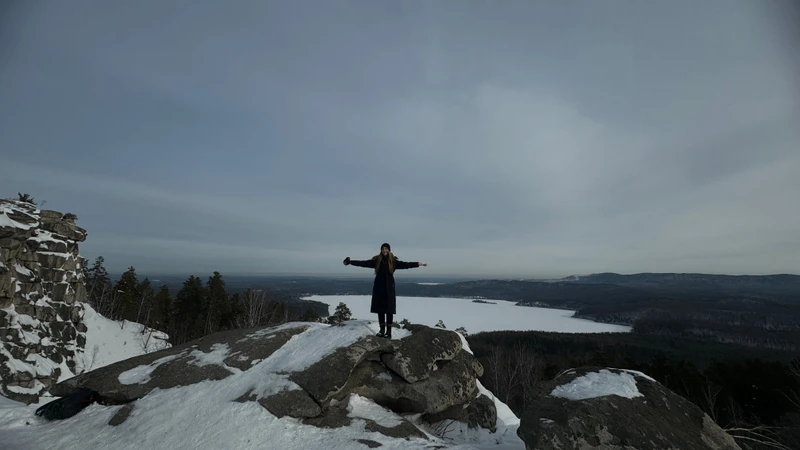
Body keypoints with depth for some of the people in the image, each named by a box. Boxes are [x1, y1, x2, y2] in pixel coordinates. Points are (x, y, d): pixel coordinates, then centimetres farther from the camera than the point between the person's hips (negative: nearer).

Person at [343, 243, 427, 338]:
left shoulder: (393, 261, 0)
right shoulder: (376, 260, 3)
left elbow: (405, 264, -5)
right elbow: (364, 263, 0)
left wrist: (418, 264, -14)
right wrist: (351, 262, -7)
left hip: (389, 288, -2)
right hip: (379, 287, 2)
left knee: (389, 309, -1)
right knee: (380, 309, 7)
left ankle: (389, 331, 6)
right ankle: (382, 330, 19)